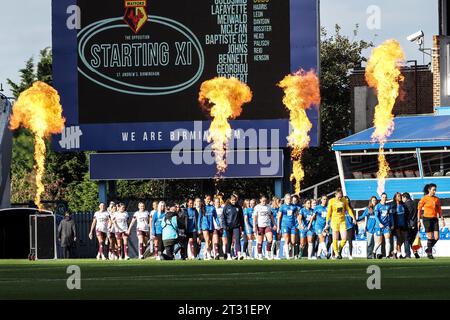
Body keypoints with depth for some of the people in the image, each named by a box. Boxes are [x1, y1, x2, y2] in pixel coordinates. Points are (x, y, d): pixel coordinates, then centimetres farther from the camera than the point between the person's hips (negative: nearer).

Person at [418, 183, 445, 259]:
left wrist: (442, 219, 8)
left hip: (435, 219, 4)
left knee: (436, 237, -3)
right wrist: (419, 221, -3)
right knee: (430, 237, -6)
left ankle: (428, 249, 20)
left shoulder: (436, 199, 9)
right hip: (427, 218, -4)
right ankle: (429, 253, 6)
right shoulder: (424, 198, -3)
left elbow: (439, 210, 16)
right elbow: (419, 210, 0)